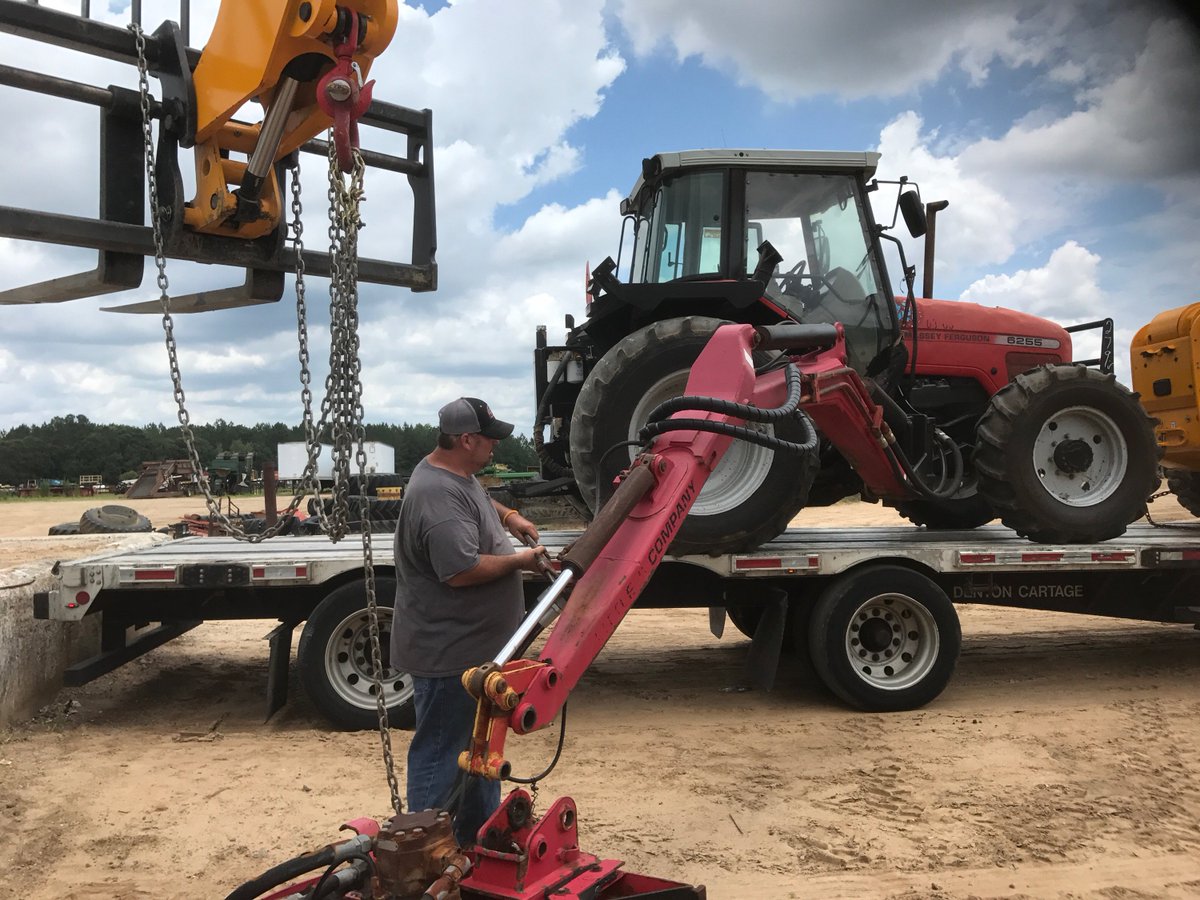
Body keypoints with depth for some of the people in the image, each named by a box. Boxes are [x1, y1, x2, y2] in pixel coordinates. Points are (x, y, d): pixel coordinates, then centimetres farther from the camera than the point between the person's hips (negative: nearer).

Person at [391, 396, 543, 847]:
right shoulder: (439, 497, -26)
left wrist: (507, 516, 13)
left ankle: (479, 836, 37)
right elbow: (462, 570, -32)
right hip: (449, 654, -11)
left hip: (475, 646, 11)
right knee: (441, 756, 2)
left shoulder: (457, 474, 7)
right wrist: (519, 561, -18)